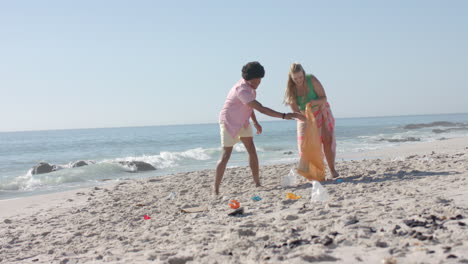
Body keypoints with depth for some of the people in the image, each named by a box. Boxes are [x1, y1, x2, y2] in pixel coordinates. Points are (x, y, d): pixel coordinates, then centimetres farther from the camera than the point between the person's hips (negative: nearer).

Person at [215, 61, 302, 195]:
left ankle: (257, 184, 5)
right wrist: (284, 116, -41)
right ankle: (216, 189, -4)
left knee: (252, 151, 1)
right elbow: (261, 109, -39)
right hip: (229, 122, -8)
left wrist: (255, 122, 16)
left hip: (243, 122, 9)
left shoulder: (250, 86, -2)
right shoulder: (242, 90, -32)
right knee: (226, 156, -9)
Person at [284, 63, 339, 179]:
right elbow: (295, 111, -21)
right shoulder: (291, 89, -21)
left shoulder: (312, 79, -24)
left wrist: (314, 102, -43)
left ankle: (332, 170, -1)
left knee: (328, 140, -9)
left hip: (321, 112, -1)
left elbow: (324, 98, -22)